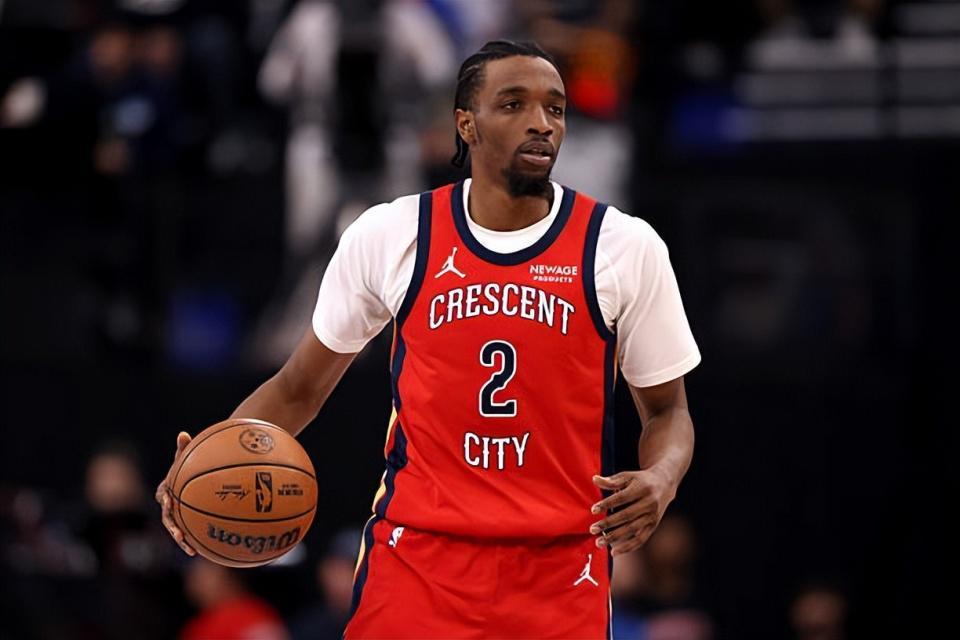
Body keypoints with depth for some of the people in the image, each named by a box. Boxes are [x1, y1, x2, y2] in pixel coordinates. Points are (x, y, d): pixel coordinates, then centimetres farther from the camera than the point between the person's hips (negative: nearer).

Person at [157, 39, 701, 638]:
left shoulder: (626, 247, -2)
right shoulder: (388, 236, 0)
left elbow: (667, 411, 8)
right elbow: (299, 388, 10)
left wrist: (660, 480, -15)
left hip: (560, 576, 0)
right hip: (416, 561, 0)